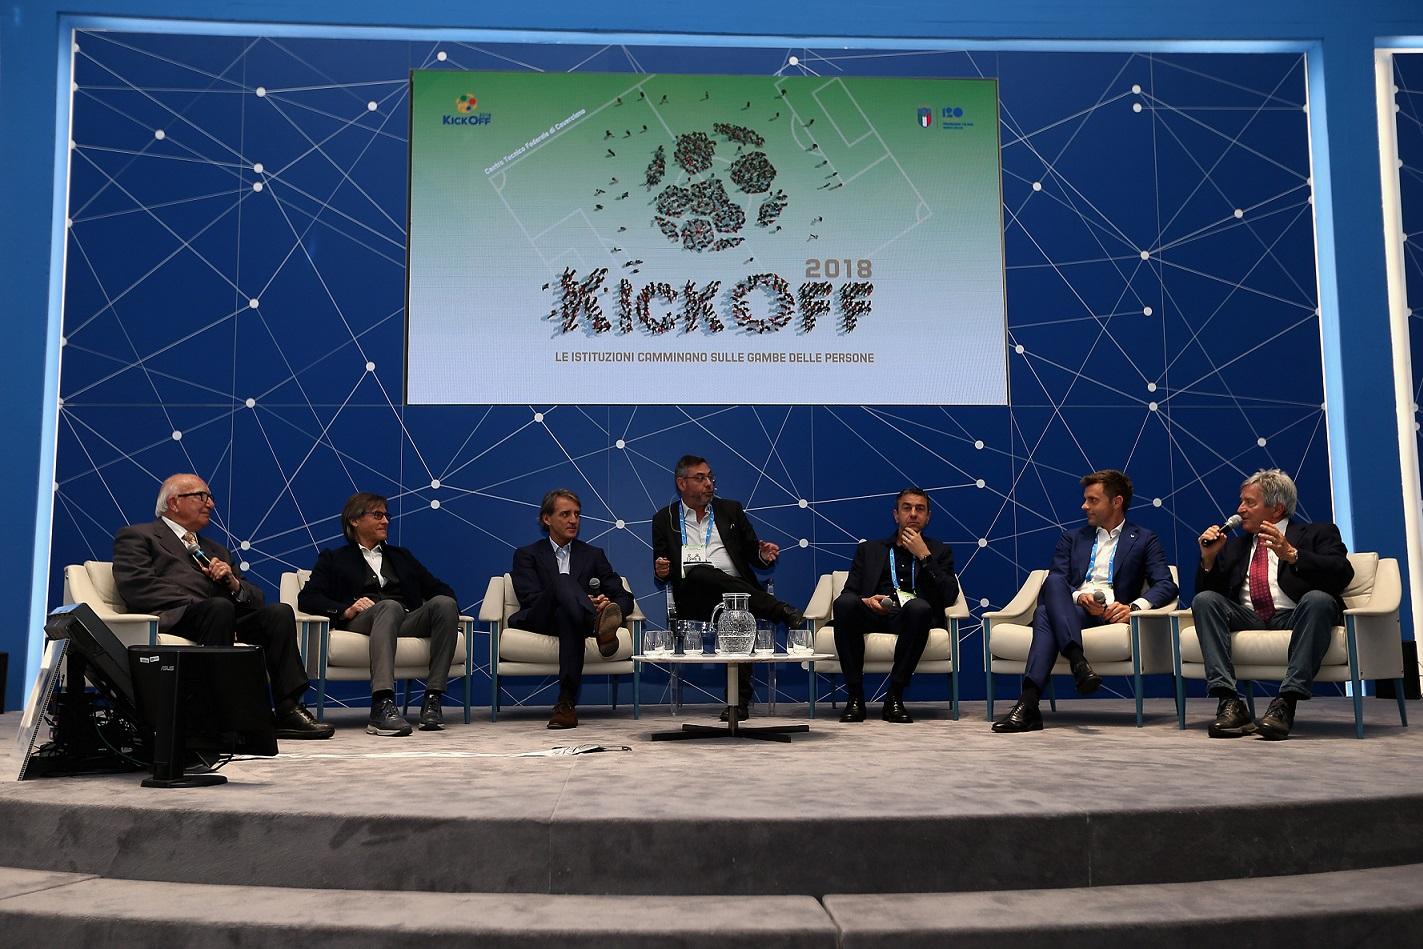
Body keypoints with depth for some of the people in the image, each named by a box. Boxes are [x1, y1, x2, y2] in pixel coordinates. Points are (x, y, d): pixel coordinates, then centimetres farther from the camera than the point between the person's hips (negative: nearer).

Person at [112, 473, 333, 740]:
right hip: (174, 618, -6)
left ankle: (287, 710, -29)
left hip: (226, 617, 6)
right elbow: (136, 587, -4)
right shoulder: (136, 536, 17)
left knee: (280, 612, -22)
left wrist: (233, 582, 3)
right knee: (220, 607, -37)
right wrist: (195, 605, -13)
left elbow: (255, 599, 26)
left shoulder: (215, 549, 35)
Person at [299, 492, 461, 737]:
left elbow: (439, 588, 24)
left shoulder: (400, 556, 35)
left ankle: (433, 699, -34)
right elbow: (307, 598, 7)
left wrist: (445, 601, -1)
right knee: (390, 606, -39)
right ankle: (382, 705, -56)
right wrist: (344, 610, -13)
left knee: (444, 603, -28)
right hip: (360, 623, -3)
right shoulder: (334, 558, 23)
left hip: (406, 622, 4)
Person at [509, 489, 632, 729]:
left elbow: (625, 598, 15)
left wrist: (609, 604, -13)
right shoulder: (527, 555, 19)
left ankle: (567, 702, -45)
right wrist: (582, 601, -16)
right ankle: (598, 626, -62)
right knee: (562, 581, -32)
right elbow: (530, 599, 0)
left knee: (567, 614, -37)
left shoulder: (593, 555, 25)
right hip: (541, 619, -2)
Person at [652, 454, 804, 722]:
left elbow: (752, 554, 19)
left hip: (737, 593, 1)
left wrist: (764, 555, -4)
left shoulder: (731, 510, 20)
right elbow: (661, 576, 15)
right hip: (693, 599, -1)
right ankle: (783, 611, -37)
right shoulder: (664, 519, 16)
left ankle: (740, 698, -33)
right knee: (699, 573, -36)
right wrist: (661, 572, -10)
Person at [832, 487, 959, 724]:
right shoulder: (869, 549, 27)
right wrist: (866, 601, -8)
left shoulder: (939, 551, 24)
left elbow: (949, 596, 7)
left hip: (911, 616, -1)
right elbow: (848, 592, 16)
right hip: (873, 614, 1)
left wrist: (923, 556, 1)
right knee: (844, 604, -33)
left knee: (919, 606, -38)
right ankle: (855, 697, -26)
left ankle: (894, 698, -28)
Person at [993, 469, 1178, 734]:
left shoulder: (1144, 540, 17)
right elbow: (1054, 583, 11)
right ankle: (1078, 661, -49)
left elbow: (1166, 585, 3)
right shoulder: (1072, 538, 26)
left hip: (1109, 614, -3)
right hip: (1069, 609, 3)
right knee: (1053, 581, -35)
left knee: (1046, 616, -35)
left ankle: (1028, 703, -48)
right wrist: (1079, 597, -13)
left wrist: (1135, 607, -18)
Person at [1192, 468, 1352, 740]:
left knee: (1319, 599, -34)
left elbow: (1342, 574, -5)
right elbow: (1208, 590, 21)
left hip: (1294, 617, -3)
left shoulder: (1317, 534, 15)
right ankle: (1229, 703, -31)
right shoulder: (1235, 545, 27)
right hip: (1246, 619, 3)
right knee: (1204, 600, -23)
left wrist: (1291, 555, -17)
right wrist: (1209, 558, 4)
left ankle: (1285, 703, -38)